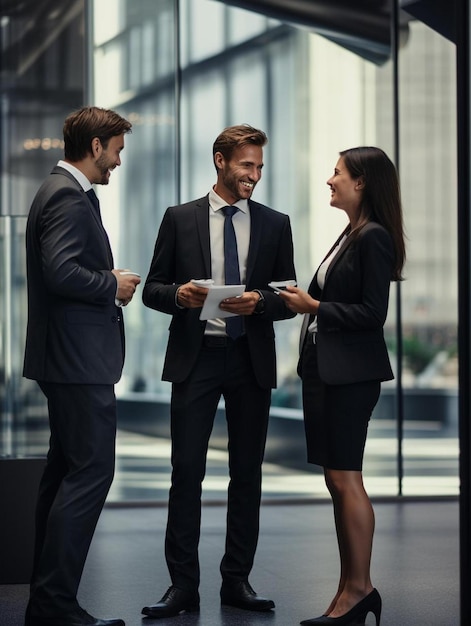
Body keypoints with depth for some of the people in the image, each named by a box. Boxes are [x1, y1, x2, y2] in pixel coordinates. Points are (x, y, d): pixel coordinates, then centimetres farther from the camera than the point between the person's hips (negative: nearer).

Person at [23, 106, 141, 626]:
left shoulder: (63, 192, 18)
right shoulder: (69, 197, -14)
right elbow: (61, 271, -26)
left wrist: (109, 283, 10)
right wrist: (112, 285, -12)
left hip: (69, 360, 11)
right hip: (79, 359, -11)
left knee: (65, 471, 13)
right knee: (91, 470, -11)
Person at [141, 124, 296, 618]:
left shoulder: (275, 224, 9)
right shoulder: (180, 219, 5)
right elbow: (152, 288, 6)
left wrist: (258, 300, -14)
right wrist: (178, 294, -16)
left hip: (252, 360, 2)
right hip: (196, 356, -2)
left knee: (247, 472, 6)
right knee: (186, 471, -4)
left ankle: (237, 581, 15)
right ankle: (183, 586, 1)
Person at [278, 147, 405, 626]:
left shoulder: (374, 237, -13)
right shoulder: (350, 235, 17)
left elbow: (372, 312, -17)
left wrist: (315, 306, -13)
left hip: (351, 372, -10)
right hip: (325, 369, 10)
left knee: (345, 478, -7)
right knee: (337, 481, 10)